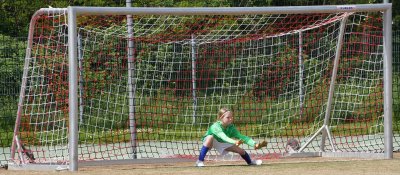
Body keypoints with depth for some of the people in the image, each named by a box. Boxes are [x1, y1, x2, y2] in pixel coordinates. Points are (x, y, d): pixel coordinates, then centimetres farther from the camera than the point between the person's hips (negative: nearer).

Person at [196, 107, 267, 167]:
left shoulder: (231, 127, -20)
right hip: (209, 141, -6)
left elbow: (241, 137, -22)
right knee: (210, 137, -41)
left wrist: (254, 144, -34)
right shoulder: (216, 126, -39)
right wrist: (234, 142, -72)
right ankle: (200, 161, -36)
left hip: (222, 143, 6)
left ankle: (250, 162, 35)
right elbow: (223, 137, -55)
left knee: (241, 151, 0)